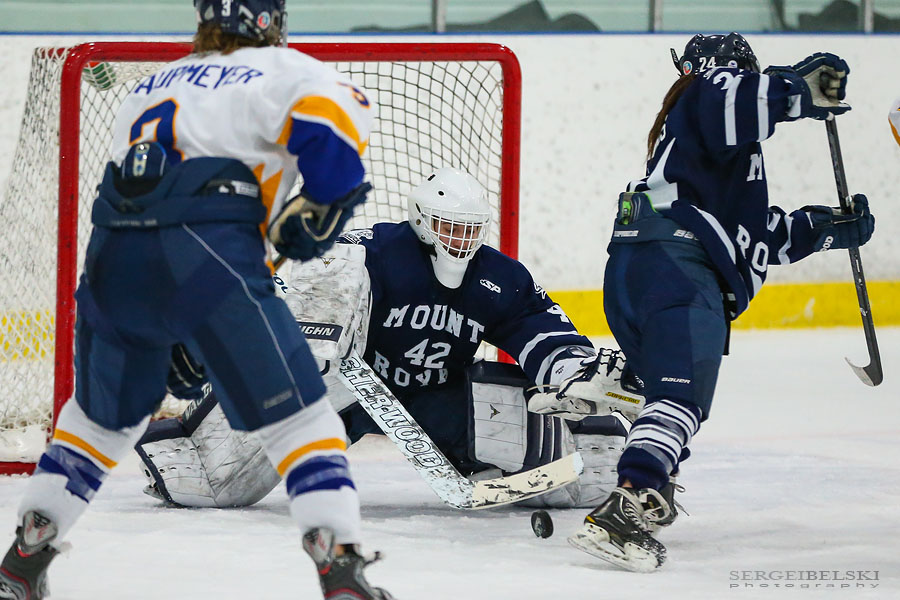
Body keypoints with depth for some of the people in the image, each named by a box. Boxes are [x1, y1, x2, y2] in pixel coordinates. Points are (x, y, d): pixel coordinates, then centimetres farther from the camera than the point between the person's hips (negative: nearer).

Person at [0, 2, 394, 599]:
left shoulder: (151, 86, 29)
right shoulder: (277, 70, 11)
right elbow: (336, 110, -10)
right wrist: (324, 204, 4)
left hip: (114, 258, 6)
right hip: (209, 259, -6)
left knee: (104, 414, 26)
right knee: (299, 415, 0)